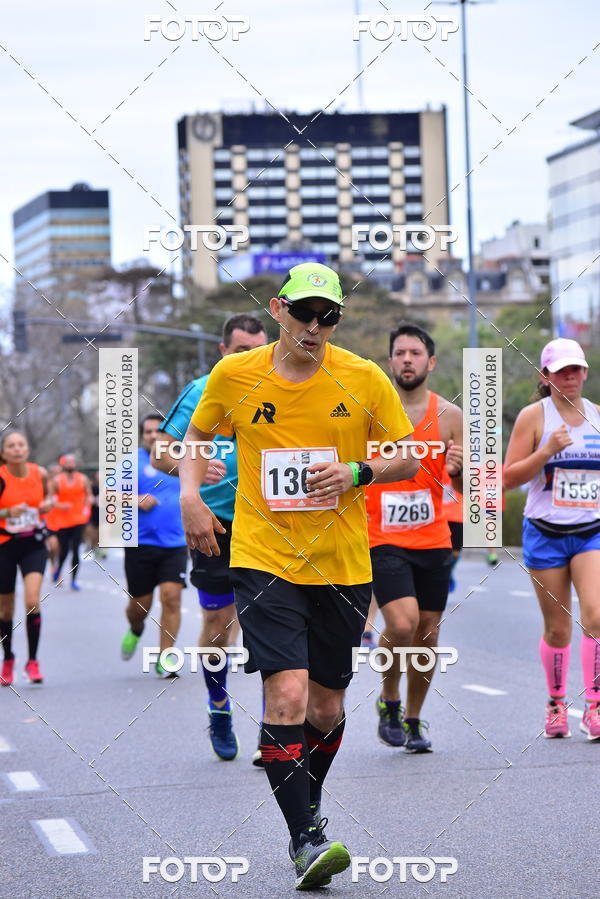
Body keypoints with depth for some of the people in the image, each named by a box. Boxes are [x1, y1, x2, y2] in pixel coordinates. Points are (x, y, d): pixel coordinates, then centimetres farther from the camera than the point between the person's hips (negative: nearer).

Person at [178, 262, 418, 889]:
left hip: (343, 566, 2)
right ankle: (305, 839, -11)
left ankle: (307, 805, 38)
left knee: (327, 708, 10)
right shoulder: (233, 375, -1)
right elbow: (196, 437, 16)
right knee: (287, 695, -18)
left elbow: (408, 460, 6)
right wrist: (190, 496, -1)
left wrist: (357, 472, -13)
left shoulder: (364, 379, -2)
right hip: (264, 559, -2)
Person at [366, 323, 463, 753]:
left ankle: (413, 719, 25)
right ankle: (388, 698, 6)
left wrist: (459, 467, -15)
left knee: (428, 633, 7)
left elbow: (466, 488, 5)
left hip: (434, 540, 3)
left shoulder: (449, 415, 3)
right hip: (383, 539, -3)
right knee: (402, 623, -20)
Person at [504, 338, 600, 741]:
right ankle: (556, 703, 23)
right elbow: (508, 478, -6)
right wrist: (547, 451, -17)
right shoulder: (534, 416, -2)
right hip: (545, 534, -2)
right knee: (558, 628, 3)